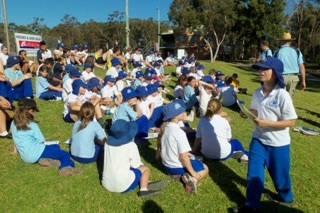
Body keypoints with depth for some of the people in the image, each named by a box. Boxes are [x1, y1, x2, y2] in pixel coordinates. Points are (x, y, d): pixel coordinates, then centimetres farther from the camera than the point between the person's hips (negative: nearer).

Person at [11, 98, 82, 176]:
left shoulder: (13, 123, 4)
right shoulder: (32, 125, -17)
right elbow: (41, 141, -12)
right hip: (36, 155, -8)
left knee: (56, 147, 24)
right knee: (65, 154, -3)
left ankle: (47, 159, -3)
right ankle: (66, 167, -32)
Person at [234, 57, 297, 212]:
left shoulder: (282, 95, -19)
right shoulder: (257, 93, -2)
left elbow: (291, 122, -17)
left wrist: (267, 123, -25)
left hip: (278, 143, -4)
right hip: (258, 139, 5)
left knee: (279, 174, 16)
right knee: (253, 173, 8)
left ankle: (285, 197, 46)